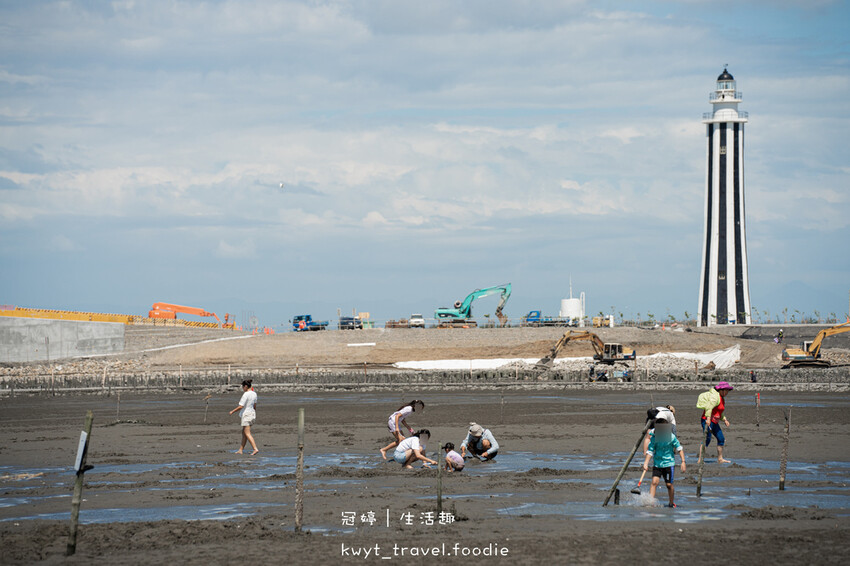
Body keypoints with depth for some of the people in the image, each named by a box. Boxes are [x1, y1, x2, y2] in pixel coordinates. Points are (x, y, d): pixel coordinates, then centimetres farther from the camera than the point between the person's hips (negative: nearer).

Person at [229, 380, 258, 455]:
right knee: (244, 433, 15)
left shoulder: (246, 394, -18)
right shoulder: (254, 394, 7)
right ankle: (240, 450, 19)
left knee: (247, 433, -8)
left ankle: (255, 448, -19)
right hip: (252, 414, 9)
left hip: (246, 415, -9)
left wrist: (232, 411, -7)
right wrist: (255, 416, 24)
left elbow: (241, 406, -19)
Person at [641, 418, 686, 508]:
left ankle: (671, 503, 23)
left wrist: (683, 462, -5)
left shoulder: (671, 437, -7)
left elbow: (679, 449, 0)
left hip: (669, 463, -1)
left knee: (669, 484, 3)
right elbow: (650, 451, -3)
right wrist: (646, 463, -14)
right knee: (655, 481, -15)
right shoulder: (654, 438, -4)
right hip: (657, 463, 1)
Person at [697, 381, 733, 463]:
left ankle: (720, 459, 22)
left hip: (714, 422, 10)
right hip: (707, 420, -10)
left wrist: (724, 419, 22)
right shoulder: (715, 397, -14)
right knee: (707, 439, -16)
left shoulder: (722, 398, 18)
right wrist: (708, 419, -35)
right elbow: (709, 407, -28)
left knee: (721, 439, 12)